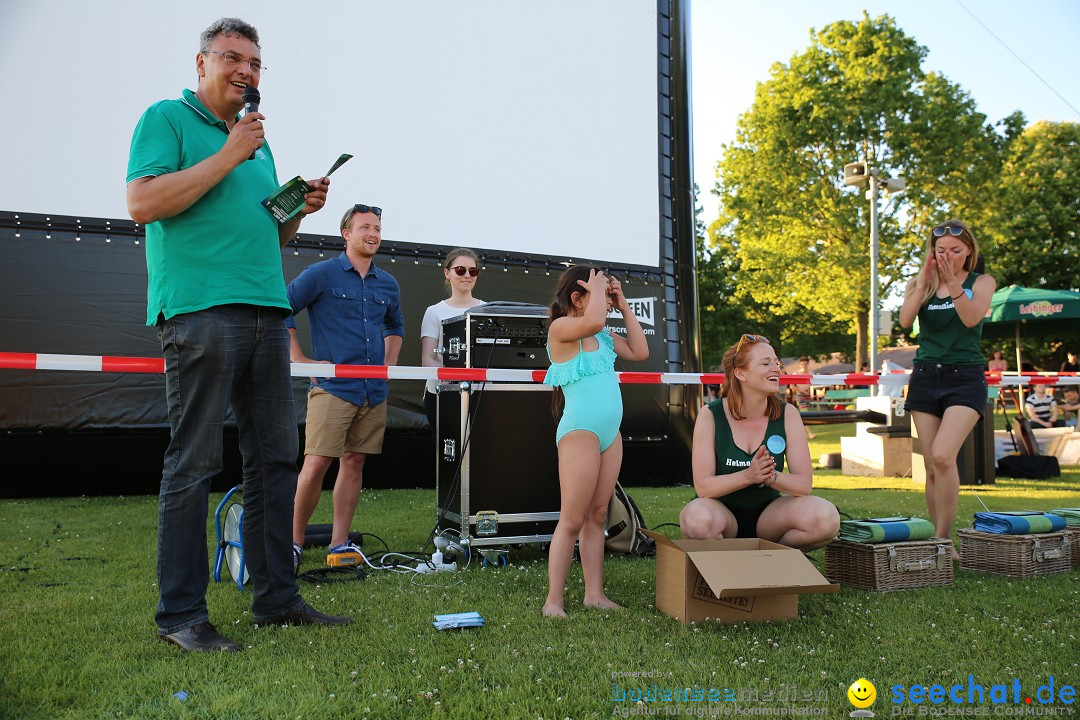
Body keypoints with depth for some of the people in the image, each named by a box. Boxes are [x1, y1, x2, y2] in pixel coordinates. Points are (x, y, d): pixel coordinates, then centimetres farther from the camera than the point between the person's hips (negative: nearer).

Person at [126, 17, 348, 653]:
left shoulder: (259, 141, 24)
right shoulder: (167, 118, 4)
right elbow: (143, 202, -11)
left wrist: (300, 209, 8)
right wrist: (228, 156, -9)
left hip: (267, 310, 7)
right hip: (200, 309, -7)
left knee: (276, 458, 6)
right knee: (195, 462, -6)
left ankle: (276, 597, 14)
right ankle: (181, 613, 3)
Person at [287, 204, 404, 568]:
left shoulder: (388, 285, 15)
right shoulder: (321, 274, -2)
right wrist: (299, 360, -7)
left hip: (374, 391, 6)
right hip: (332, 387, -5)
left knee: (354, 462, 7)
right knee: (316, 465, -11)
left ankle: (339, 545, 14)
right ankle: (294, 543, 5)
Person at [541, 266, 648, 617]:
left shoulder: (604, 336, 16)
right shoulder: (560, 328, -9)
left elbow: (640, 351, 15)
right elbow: (593, 322, -28)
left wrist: (623, 304, 14)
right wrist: (598, 287, -10)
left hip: (610, 434, 8)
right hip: (580, 432, -8)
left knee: (597, 516, 10)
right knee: (572, 520, -5)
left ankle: (595, 594, 15)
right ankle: (554, 600, 2)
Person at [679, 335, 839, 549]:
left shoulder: (788, 414, -5)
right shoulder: (710, 415, -11)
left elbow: (804, 484, -9)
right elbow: (703, 487, -16)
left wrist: (771, 477, -31)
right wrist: (748, 476, -33)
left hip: (767, 513, 3)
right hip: (722, 511, -2)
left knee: (826, 517, -26)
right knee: (699, 518, -38)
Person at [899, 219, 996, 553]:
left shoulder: (982, 282, 5)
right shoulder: (920, 284, 10)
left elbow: (971, 318, -14)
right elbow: (905, 320, -7)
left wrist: (952, 283, -22)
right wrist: (924, 281, -14)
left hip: (965, 378, -3)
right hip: (926, 377, 3)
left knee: (943, 455, -21)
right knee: (932, 466, 2)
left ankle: (943, 537, -13)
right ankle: (940, 542, 10)